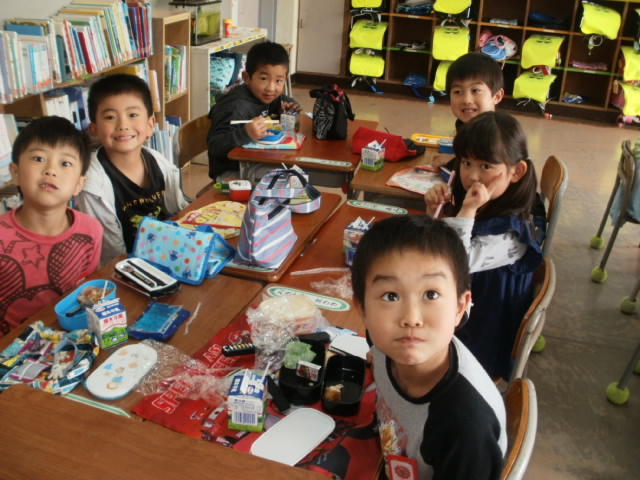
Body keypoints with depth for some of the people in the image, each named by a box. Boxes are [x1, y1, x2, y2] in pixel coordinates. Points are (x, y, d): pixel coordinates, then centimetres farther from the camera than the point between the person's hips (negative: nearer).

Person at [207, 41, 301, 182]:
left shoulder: (263, 95, 3)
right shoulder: (236, 106, -23)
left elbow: (285, 101, 27)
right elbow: (214, 146, -32)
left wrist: (286, 107, 3)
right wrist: (246, 134, -47)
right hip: (231, 172, -8)